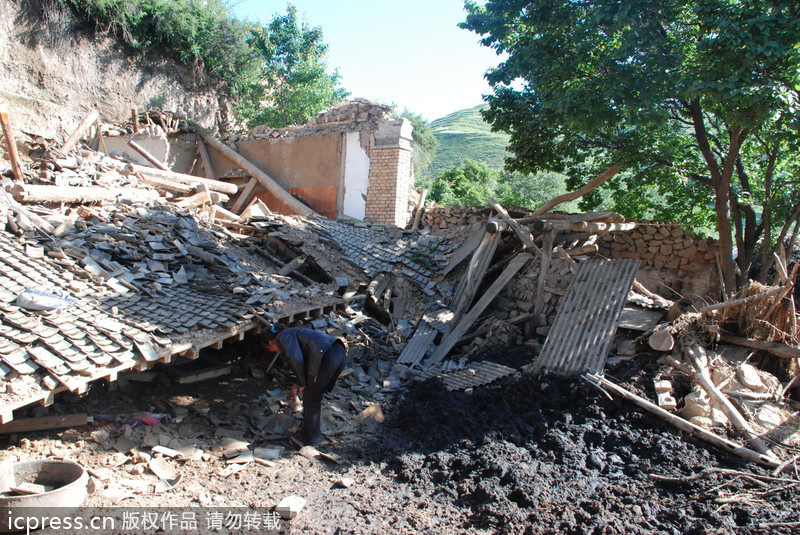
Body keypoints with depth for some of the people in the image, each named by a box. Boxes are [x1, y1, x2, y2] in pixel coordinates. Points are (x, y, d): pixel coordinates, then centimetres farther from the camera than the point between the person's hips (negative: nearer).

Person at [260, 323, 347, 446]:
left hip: (327, 356, -9)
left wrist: (302, 384, 2)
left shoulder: (283, 337, 4)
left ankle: (311, 437, 25)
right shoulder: (292, 334, 32)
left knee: (310, 398, 11)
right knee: (316, 396, 24)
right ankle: (312, 430, 40)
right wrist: (296, 385, 45)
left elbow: (295, 360, -12)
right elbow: (304, 361, 40)